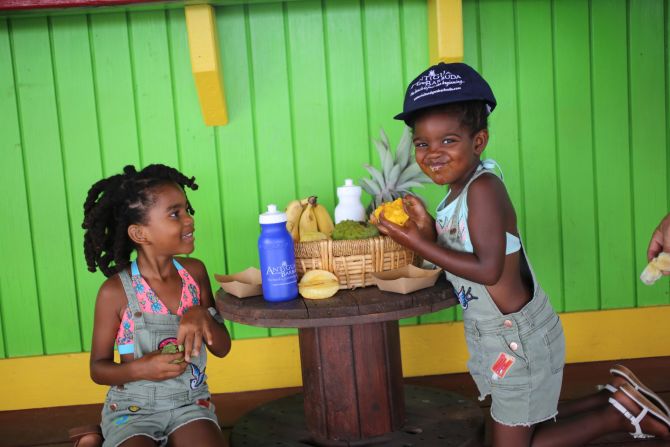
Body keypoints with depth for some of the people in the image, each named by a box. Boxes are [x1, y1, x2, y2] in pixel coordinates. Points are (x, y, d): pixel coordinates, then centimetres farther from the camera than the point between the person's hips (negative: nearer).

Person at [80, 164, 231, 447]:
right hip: (133, 409, -2)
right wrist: (141, 369, -23)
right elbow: (98, 369, -3)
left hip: (190, 402, 2)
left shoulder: (194, 272, -3)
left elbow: (222, 348, 3)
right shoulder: (115, 291, -12)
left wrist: (202, 315, -18)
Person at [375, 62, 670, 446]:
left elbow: (488, 269, -30)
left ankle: (621, 414, 11)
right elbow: (454, 253, 7)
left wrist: (418, 243, -26)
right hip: (501, 337, 10)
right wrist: (428, 228, -8)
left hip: (521, 338, -10)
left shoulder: (483, 187, -24)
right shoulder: (458, 190, 5)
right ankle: (617, 396, 28)